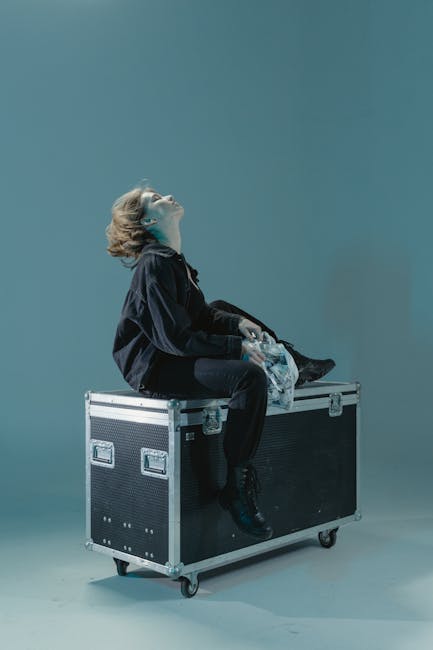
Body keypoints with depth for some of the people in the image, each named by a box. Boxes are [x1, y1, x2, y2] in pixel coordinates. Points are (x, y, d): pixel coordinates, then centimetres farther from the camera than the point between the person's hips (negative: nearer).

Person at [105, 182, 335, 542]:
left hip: (175, 356, 11)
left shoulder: (172, 259, 13)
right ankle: (236, 488, -21)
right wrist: (237, 347, -22)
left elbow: (203, 313, 18)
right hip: (156, 368, -11)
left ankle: (293, 361, 22)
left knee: (223, 308, 22)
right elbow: (178, 338, -23)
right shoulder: (155, 264, -17)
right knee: (250, 376, -27)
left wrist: (238, 323, 0)